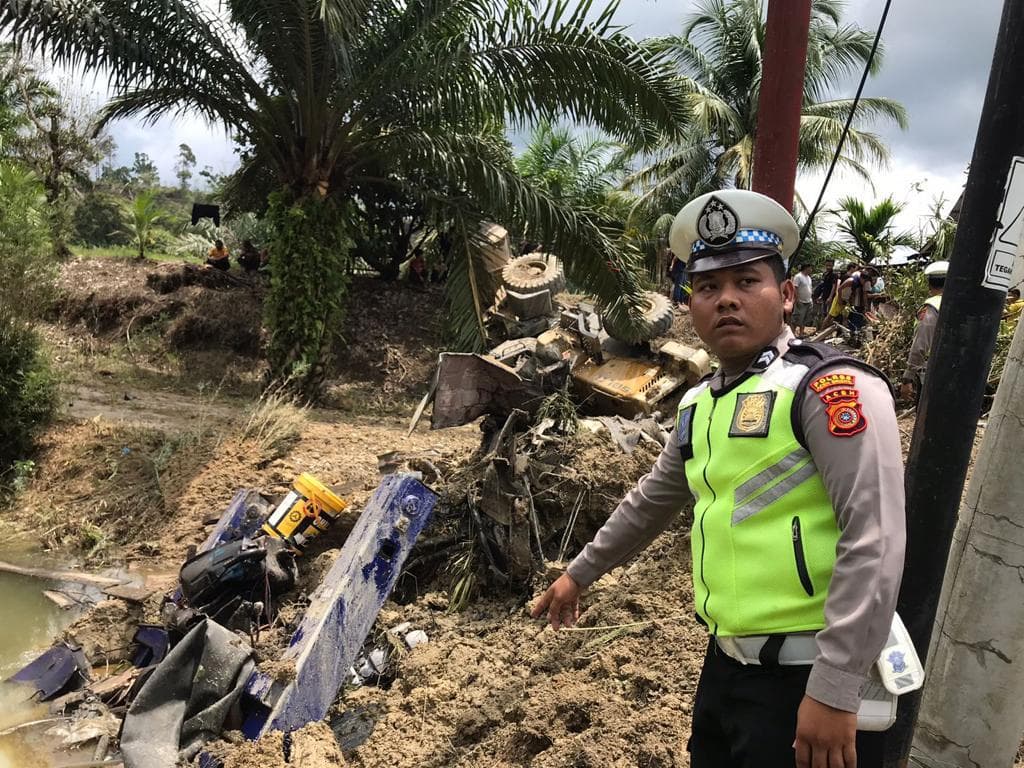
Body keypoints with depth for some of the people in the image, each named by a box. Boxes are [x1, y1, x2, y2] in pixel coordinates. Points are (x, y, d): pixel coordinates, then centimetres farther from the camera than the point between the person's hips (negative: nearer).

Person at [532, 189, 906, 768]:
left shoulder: (830, 386, -15)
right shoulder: (699, 404, 8)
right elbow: (652, 502, 21)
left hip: (808, 677, -7)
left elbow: (874, 541, -21)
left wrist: (834, 692, -22)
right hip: (726, 664, 7)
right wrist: (580, 573, 28)